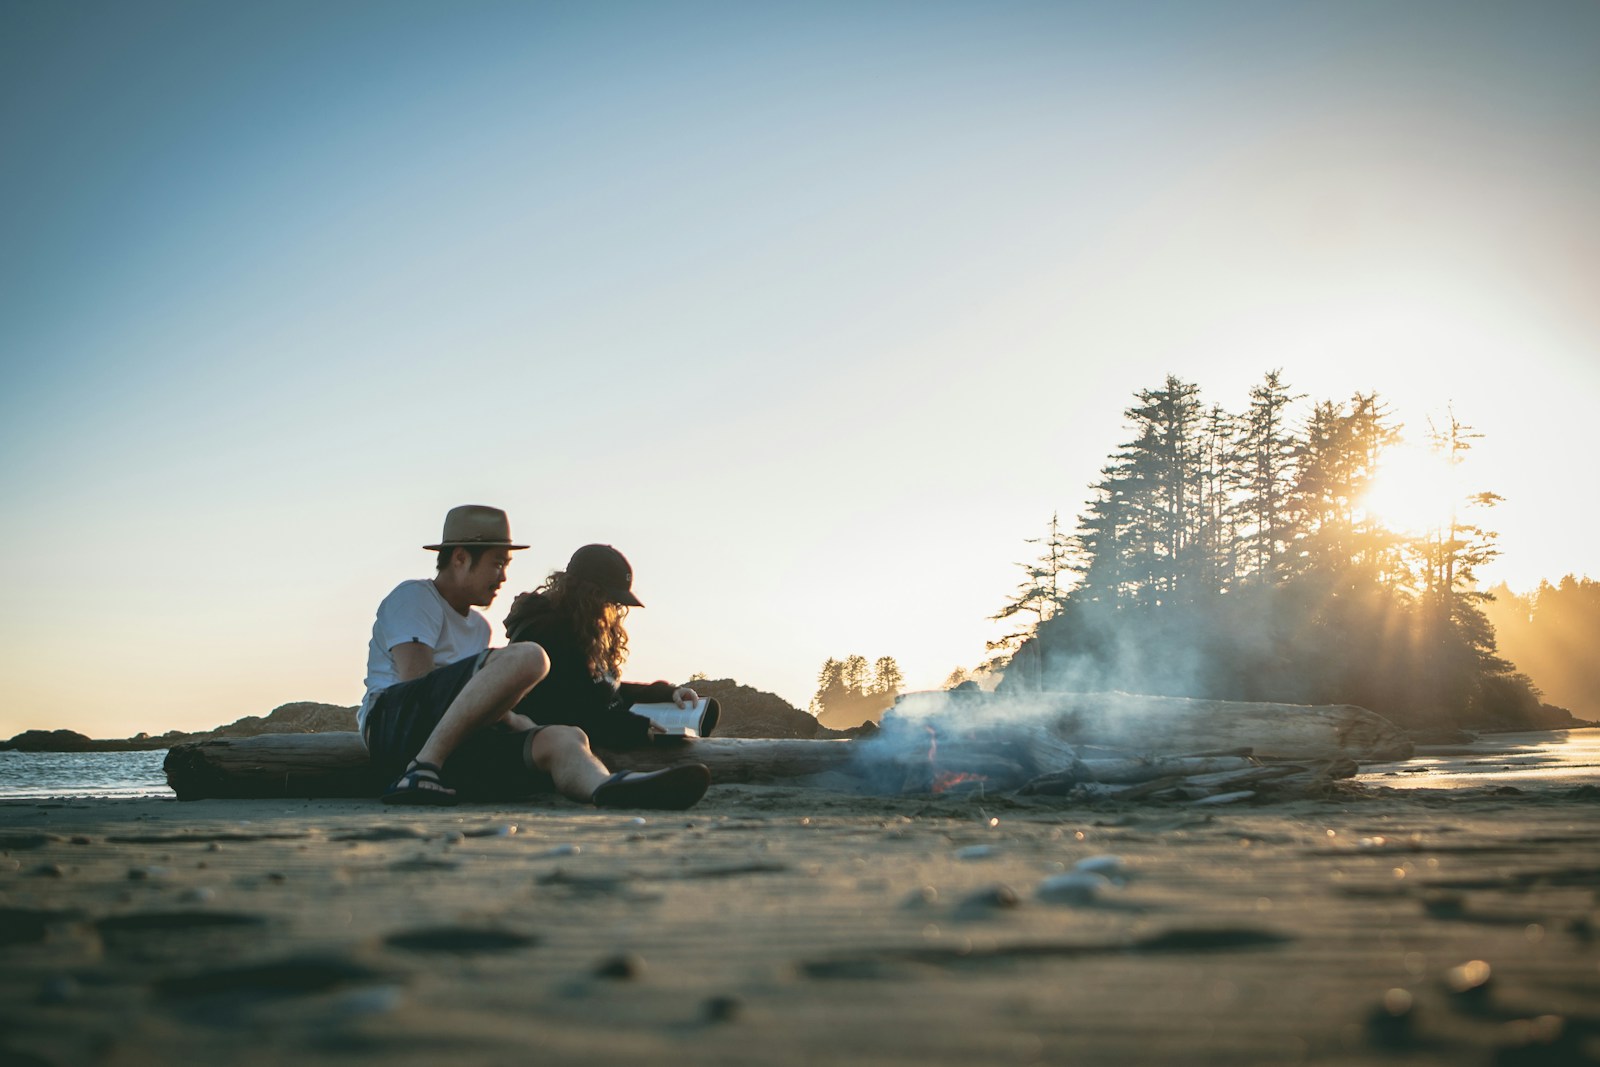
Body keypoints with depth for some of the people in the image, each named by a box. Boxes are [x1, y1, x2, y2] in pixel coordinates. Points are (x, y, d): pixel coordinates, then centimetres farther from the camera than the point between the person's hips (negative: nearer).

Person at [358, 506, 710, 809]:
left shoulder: (478, 625, 33)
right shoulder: (414, 597, 7)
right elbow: (416, 680, -8)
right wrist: (511, 721, -7)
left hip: (458, 743, 7)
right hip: (395, 723, -7)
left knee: (563, 739, -23)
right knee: (527, 657, -27)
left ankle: (609, 789, -61)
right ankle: (421, 771, -31)